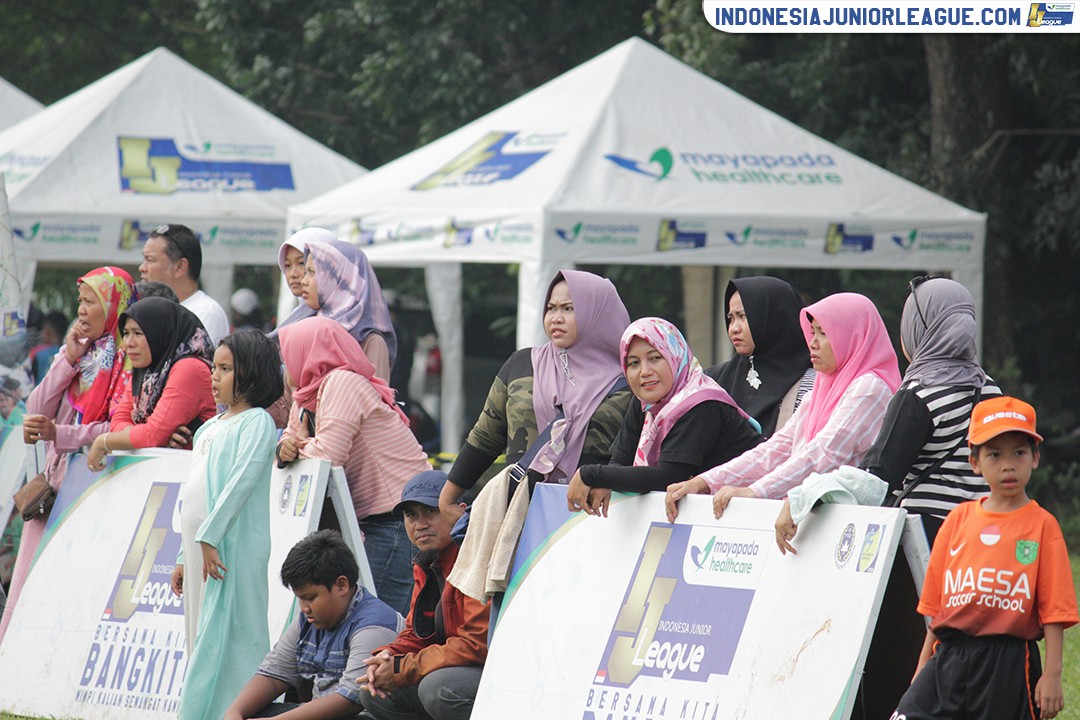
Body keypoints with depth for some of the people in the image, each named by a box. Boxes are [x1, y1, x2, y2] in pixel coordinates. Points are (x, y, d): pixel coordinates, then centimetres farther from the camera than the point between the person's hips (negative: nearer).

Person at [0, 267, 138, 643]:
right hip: (56, 480, 7)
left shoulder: (131, 359, -5)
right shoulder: (75, 353, 18)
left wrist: (59, 434, -22)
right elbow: (37, 412, 10)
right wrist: (68, 361, 1)